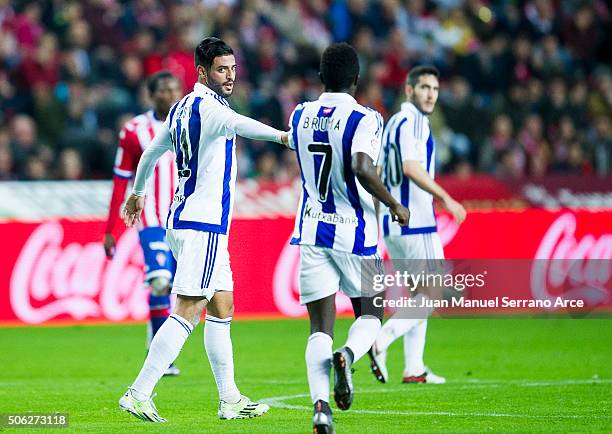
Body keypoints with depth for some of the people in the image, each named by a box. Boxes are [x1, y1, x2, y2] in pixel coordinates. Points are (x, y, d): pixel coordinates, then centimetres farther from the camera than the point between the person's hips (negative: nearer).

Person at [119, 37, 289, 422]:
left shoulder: (181, 109, 15)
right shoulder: (206, 106, -13)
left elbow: (152, 152, 28)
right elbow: (236, 124, -37)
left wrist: (137, 194, 45)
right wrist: (281, 136, -54)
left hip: (185, 219, 10)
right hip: (203, 223, -10)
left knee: (222, 308, 14)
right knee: (188, 312, -12)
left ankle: (230, 400, 16)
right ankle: (139, 394, -15)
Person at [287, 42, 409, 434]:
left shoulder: (301, 116, 5)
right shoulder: (364, 119, -11)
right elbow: (362, 168, -26)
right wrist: (394, 205, -13)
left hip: (312, 230, 3)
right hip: (354, 233, -3)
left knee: (320, 327, 3)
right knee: (370, 315, 15)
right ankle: (348, 355, -19)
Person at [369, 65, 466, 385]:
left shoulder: (393, 122, 18)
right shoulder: (412, 122, -11)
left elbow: (378, 174, 21)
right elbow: (412, 168, -24)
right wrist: (446, 198, -23)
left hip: (392, 223, 10)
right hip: (415, 223, -10)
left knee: (419, 295, 14)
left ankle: (414, 369, 12)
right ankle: (381, 340, -20)